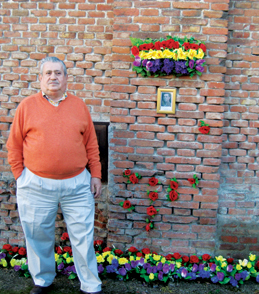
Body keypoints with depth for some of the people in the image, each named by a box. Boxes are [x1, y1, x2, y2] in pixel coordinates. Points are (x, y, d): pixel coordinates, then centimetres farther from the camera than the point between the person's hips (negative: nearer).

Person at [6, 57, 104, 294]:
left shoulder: (79, 106, 6)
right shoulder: (27, 106, 2)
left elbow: (91, 144, 8)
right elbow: (14, 146, 5)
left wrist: (95, 175, 5)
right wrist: (20, 176, 1)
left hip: (77, 184, 1)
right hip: (36, 186, 0)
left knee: (83, 237, 6)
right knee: (39, 237, 12)